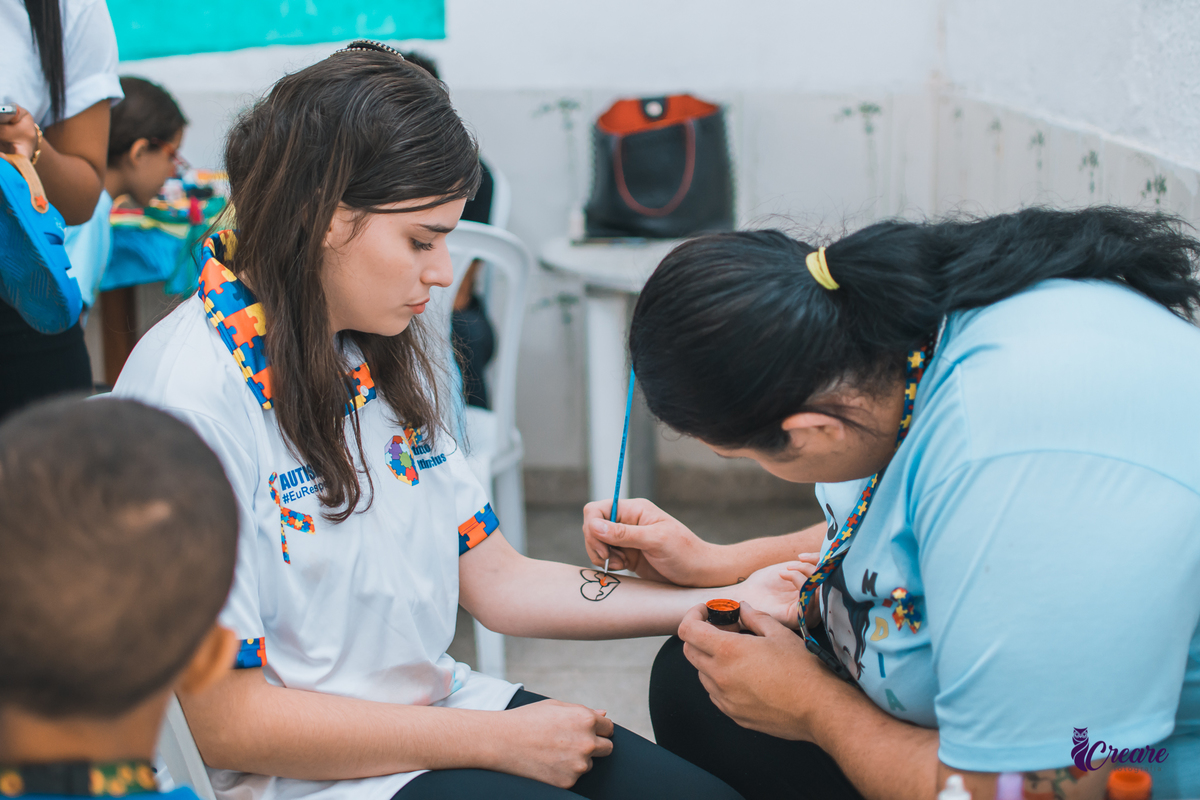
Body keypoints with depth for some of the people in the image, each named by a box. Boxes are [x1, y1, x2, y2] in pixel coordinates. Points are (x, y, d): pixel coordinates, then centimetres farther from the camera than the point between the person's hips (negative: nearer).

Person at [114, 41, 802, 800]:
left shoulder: (385, 355, 6)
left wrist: (727, 603, 0)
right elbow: (222, 721, -20)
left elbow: (496, 579, 7)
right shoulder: (193, 394, -20)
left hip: (442, 704, 7)